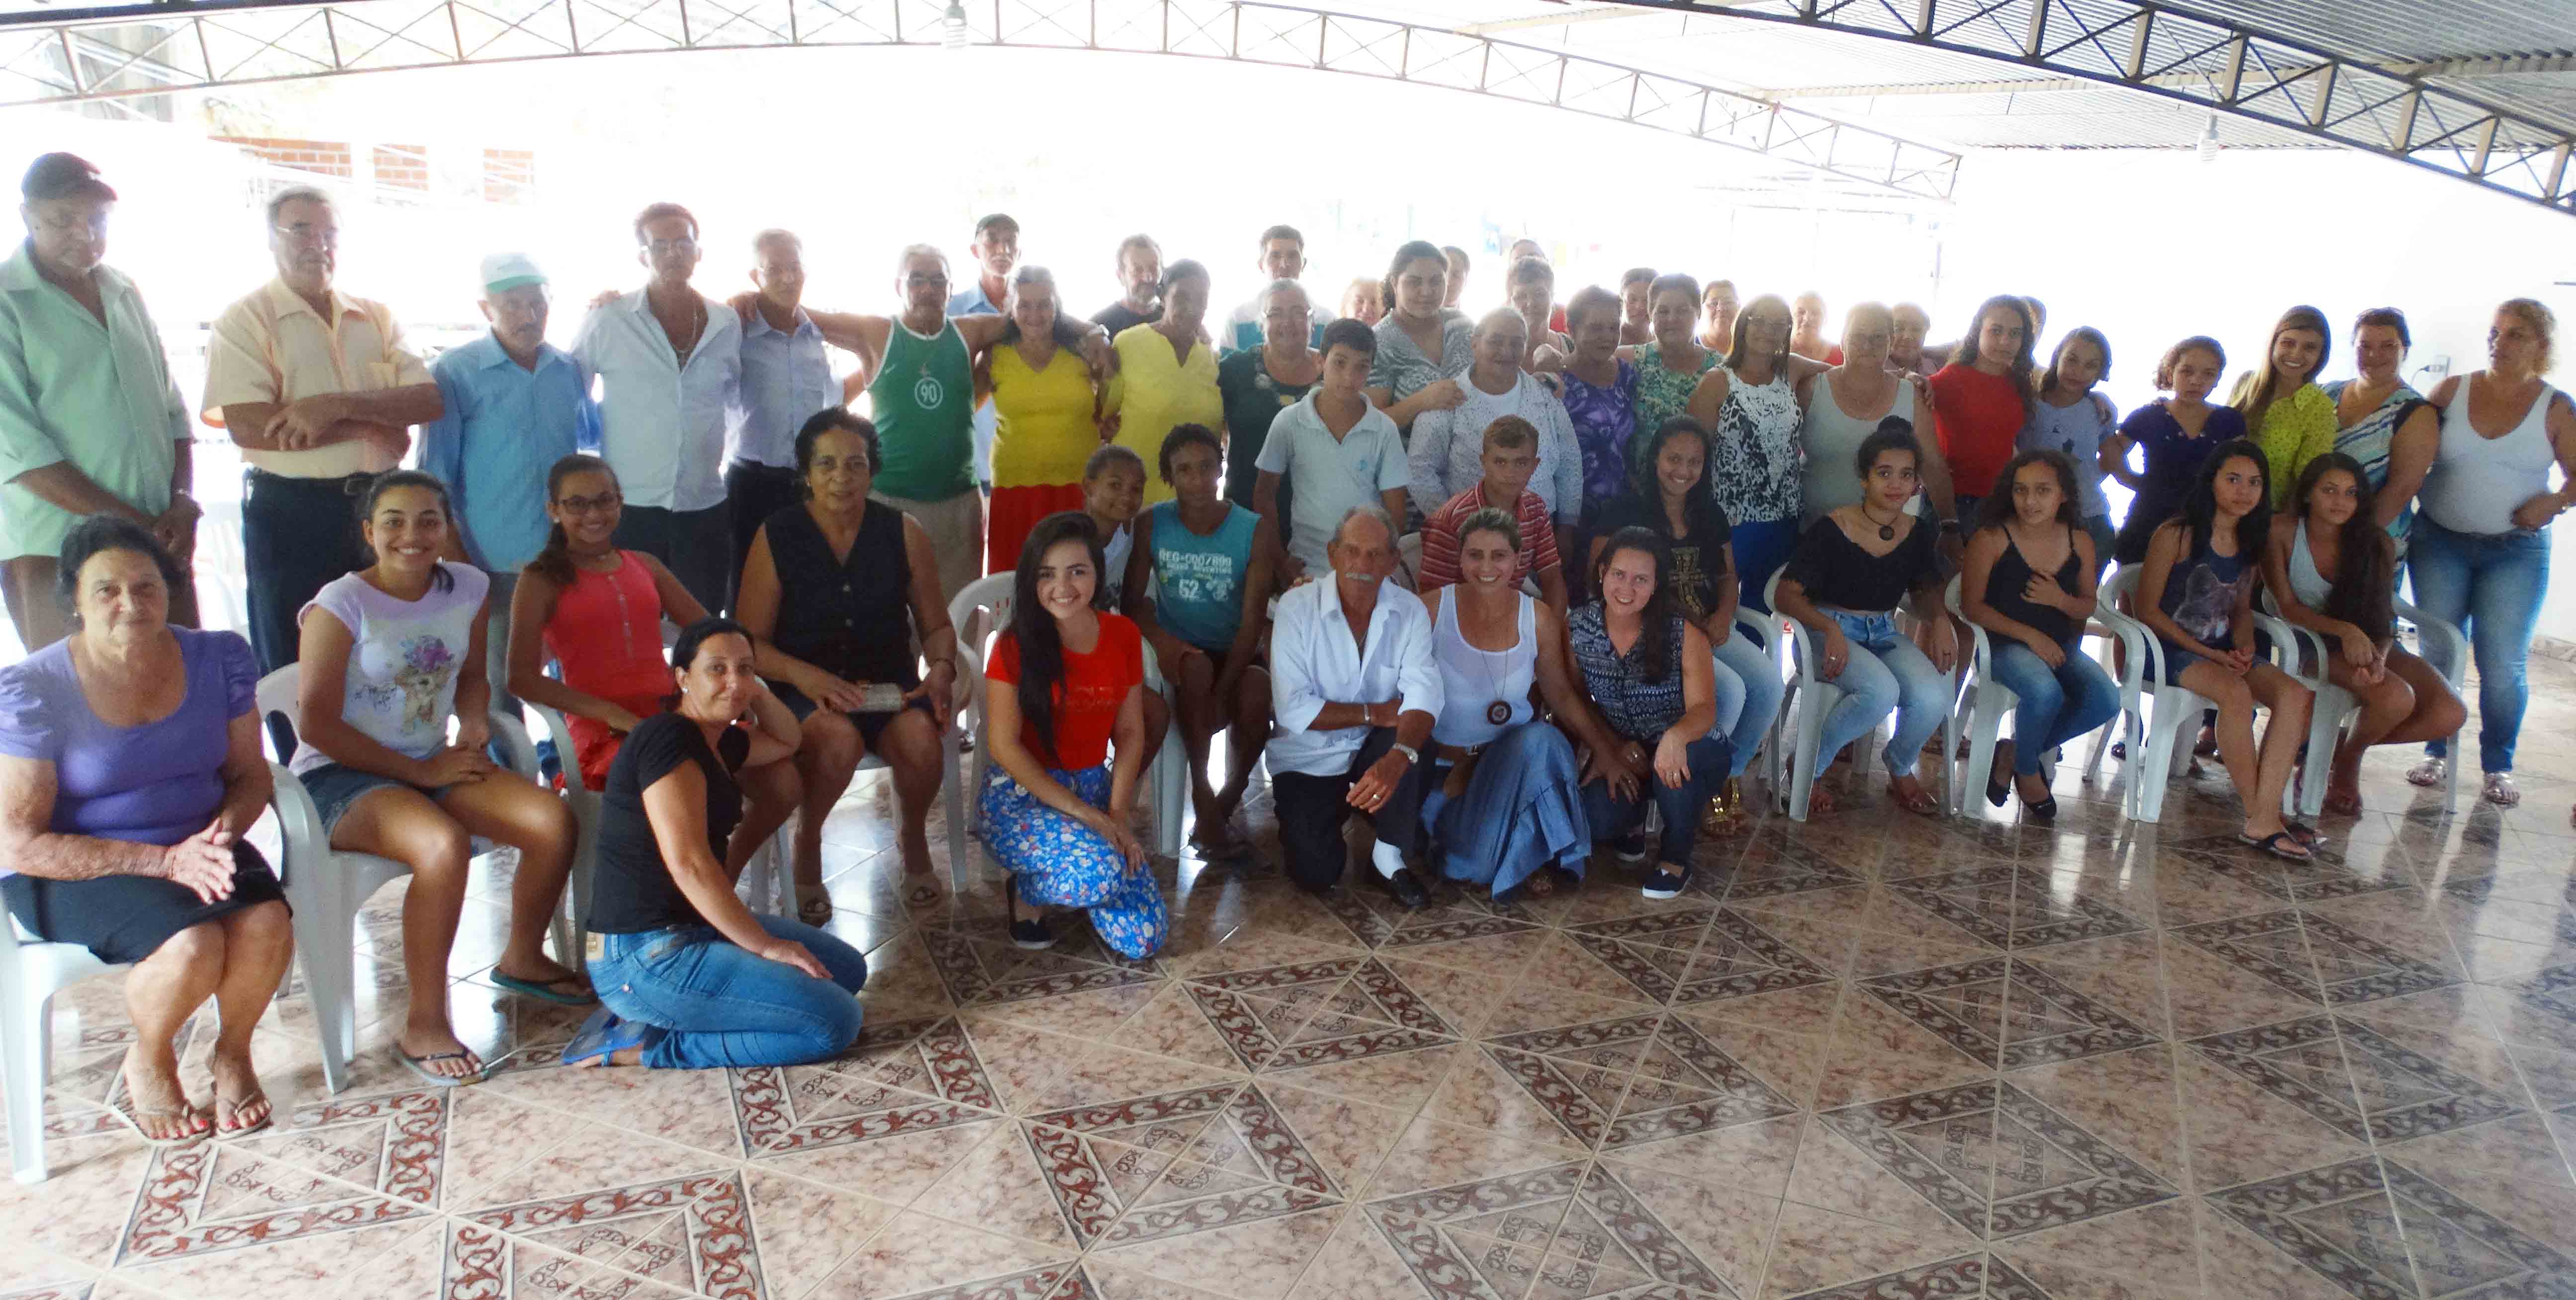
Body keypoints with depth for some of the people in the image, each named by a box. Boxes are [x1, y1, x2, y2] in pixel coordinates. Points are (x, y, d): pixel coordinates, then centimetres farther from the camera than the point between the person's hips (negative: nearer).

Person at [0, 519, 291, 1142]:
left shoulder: (219, 659, -1)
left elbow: (249, 773, 9)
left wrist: (226, 827, -15)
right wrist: (165, 862, -24)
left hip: (197, 849, 4)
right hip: (72, 872, -4)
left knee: (267, 922, -27)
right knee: (193, 945, -31)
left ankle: (233, 1051, 3)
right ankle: (148, 1062, 2)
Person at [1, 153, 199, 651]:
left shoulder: (125, 294, 12)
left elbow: (171, 410, 14)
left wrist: (183, 502, -1)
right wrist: (132, 524, -15)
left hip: (160, 545, 5)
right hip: (60, 558, -5)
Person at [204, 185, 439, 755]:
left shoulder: (376, 318, 11)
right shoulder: (246, 320, -3)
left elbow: (429, 399, -3)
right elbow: (250, 426, -17)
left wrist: (341, 404, -19)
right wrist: (374, 425, -13)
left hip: (378, 507, 4)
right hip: (290, 513, -4)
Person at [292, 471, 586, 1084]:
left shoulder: (466, 589, 3)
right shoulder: (341, 606, -13)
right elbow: (316, 723, -14)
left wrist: (474, 720, -5)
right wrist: (419, 772, -15)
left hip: (432, 764, 6)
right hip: (339, 776, -6)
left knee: (554, 820, -17)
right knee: (443, 843, -36)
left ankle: (522, 959, 11)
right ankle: (424, 1027, -21)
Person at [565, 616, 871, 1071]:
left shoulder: (717, 739, 11)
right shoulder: (669, 738, -17)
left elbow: (786, 742, 31)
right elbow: (689, 864, -24)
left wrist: (754, 691, 10)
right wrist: (766, 946, -17)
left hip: (694, 926, 10)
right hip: (646, 958, -10)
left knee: (848, 969, 13)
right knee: (836, 1022, -15)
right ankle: (649, 1045, -8)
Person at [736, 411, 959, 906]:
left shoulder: (904, 533, 4)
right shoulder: (776, 537, -1)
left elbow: (936, 625, 10)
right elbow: (750, 642, -3)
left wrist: (942, 669, -12)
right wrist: (804, 675, -21)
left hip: (888, 686, 2)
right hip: (803, 690, -2)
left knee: (920, 734, -31)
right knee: (840, 737, -35)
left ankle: (913, 838, 2)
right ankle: (808, 842, -4)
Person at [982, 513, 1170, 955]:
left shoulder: (1123, 636, 0)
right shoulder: (1016, 645, -13)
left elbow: (1130, 732, 3)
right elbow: (1004, 745, -14)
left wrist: (1117, 812, -11)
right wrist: (1082, 813, -19)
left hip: (1094, 786, 4)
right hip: (1024, 792, -4)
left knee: (1142, 940, -12)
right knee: (1100, 875, -35)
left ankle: (1066, 876, 17)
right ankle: (1026, 888, 0)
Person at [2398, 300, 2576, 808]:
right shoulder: (2451, 391, 1)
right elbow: (2409, 457, 2)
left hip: (2516, 551, -1)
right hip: (2440, 542, 1)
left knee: (2503, 664, -3)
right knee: (2439, 653, 6)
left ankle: (2498, 767, 11)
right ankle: (2436, 752, 19)